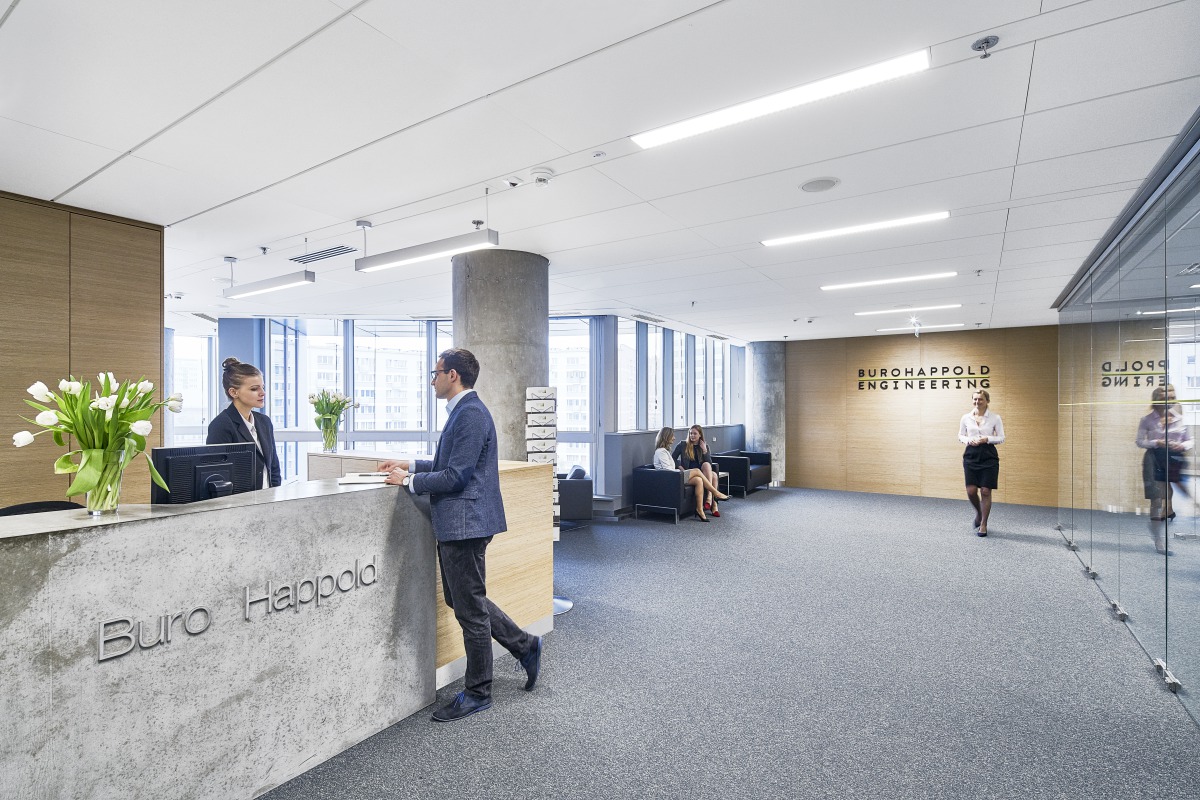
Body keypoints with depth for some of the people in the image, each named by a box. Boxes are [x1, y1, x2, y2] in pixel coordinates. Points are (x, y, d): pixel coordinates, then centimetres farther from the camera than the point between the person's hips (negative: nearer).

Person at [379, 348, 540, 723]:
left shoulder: (470, 414, -19)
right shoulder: (465, 411, 13)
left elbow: (455, 476, -22)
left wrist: (409, 481, -10)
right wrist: (411, 465, 14)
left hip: (465, 522, -11)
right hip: (457, 523, 11)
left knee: (470, 608, 5)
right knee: (462, 600, 20)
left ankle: (477, 693, 24)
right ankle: (525, 645, 31)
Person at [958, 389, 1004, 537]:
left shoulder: (995, 417, -1)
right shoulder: (966, 417, 4)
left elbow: (1001, 438, 3)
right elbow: (960, 436, 12)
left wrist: (987, 439, -15)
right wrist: (968, 440, -9)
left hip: (989, 456, -1)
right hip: (971, 456, 2)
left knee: (985, 491, -1)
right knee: (971, 490, -3)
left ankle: (983, 524, 13)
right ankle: (979, 512, 29)